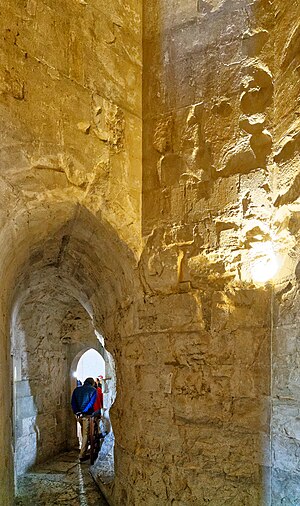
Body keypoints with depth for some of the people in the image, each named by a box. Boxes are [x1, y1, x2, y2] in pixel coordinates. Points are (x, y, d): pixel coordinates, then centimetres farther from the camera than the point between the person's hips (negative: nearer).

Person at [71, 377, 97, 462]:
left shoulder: (76, 389, 10)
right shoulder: (93, 390, -3)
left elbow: (73, 402, 2)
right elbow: (91, 403, -14)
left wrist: (76, 411, -6)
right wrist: (83, 411, -16)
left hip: (78, 414, 5)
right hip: (87, 414, -5)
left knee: (83, 431, 26)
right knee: (86, 434, 0)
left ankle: (84, 448, 42)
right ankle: (82, 455, -2)